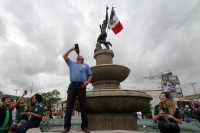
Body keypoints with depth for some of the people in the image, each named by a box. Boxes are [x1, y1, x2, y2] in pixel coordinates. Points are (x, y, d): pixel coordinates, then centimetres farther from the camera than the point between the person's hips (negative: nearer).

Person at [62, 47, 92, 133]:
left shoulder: (86, 65, 21)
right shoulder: (71, 64, 24)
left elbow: (90, 75, 14)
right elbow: (64, 56, 19)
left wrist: (87, 82, -5)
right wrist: (72, 49, 19)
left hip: (81, 86, -1)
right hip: (72, 86, 1)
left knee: (83, 107, 0)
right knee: (69, 106, -2)